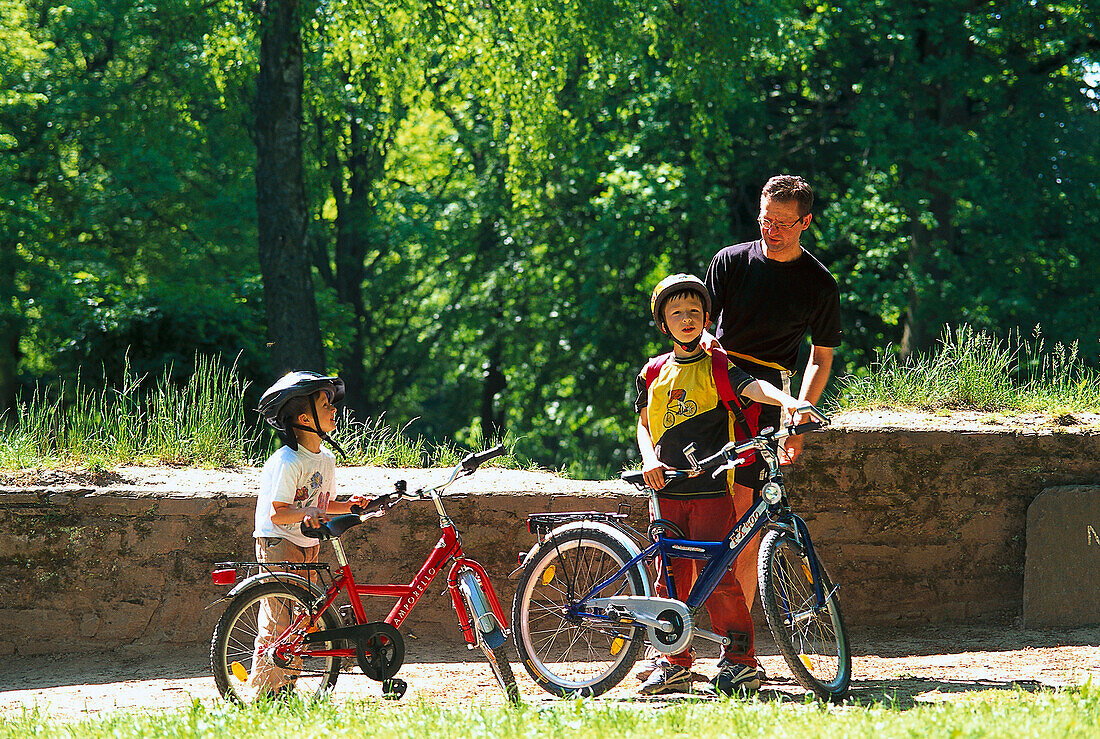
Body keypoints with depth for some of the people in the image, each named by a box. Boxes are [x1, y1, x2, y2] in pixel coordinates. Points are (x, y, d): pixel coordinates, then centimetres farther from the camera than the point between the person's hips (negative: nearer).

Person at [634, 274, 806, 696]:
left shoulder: (717, 367, 2)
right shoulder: (654, 374, 13)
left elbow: (752, 388, -15)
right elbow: (645, 424, 18)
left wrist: (787, 400, -35)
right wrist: (649, 459, -3)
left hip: (711, 490, -4)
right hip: (667, 490, 4)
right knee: (670, 577, 5)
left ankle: (740, 660, -2)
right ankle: (675, 665, 13)